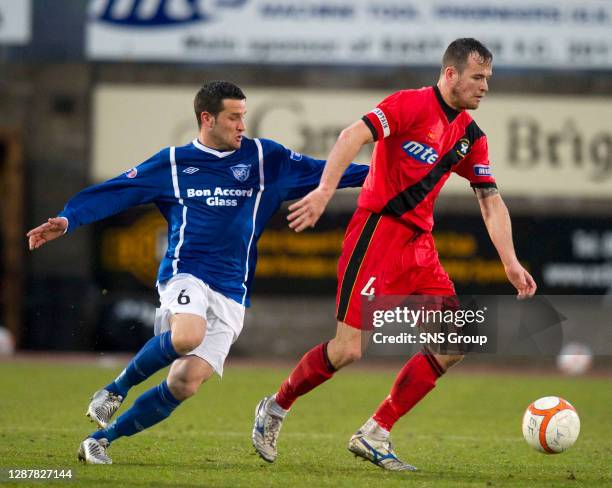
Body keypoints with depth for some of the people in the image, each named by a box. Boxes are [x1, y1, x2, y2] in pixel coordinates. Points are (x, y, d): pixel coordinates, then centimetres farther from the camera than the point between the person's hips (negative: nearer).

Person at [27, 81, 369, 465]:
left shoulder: (265, 158, 12)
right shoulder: (173, 163, 8)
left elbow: (324, 173, 13)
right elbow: (113, 192, 7)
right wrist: (67, 220, -5)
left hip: (231, 293, 3)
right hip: (185, 274, -3)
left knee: (186, 383, -11)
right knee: (187, 336, -36)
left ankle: (102, 438, 4)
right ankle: (119, 387, -9)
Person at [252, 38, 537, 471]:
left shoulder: (471, 137, 14)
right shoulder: (413, 104, -8)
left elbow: (491, 201, 16)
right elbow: (355, 135, -20)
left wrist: (510, 262, 6)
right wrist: (324, 191, -33)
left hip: (419, 246, 8)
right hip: (376, 233, -8)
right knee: (349, 350, -12)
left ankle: (375, 435, 3)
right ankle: (276, 408, 14)